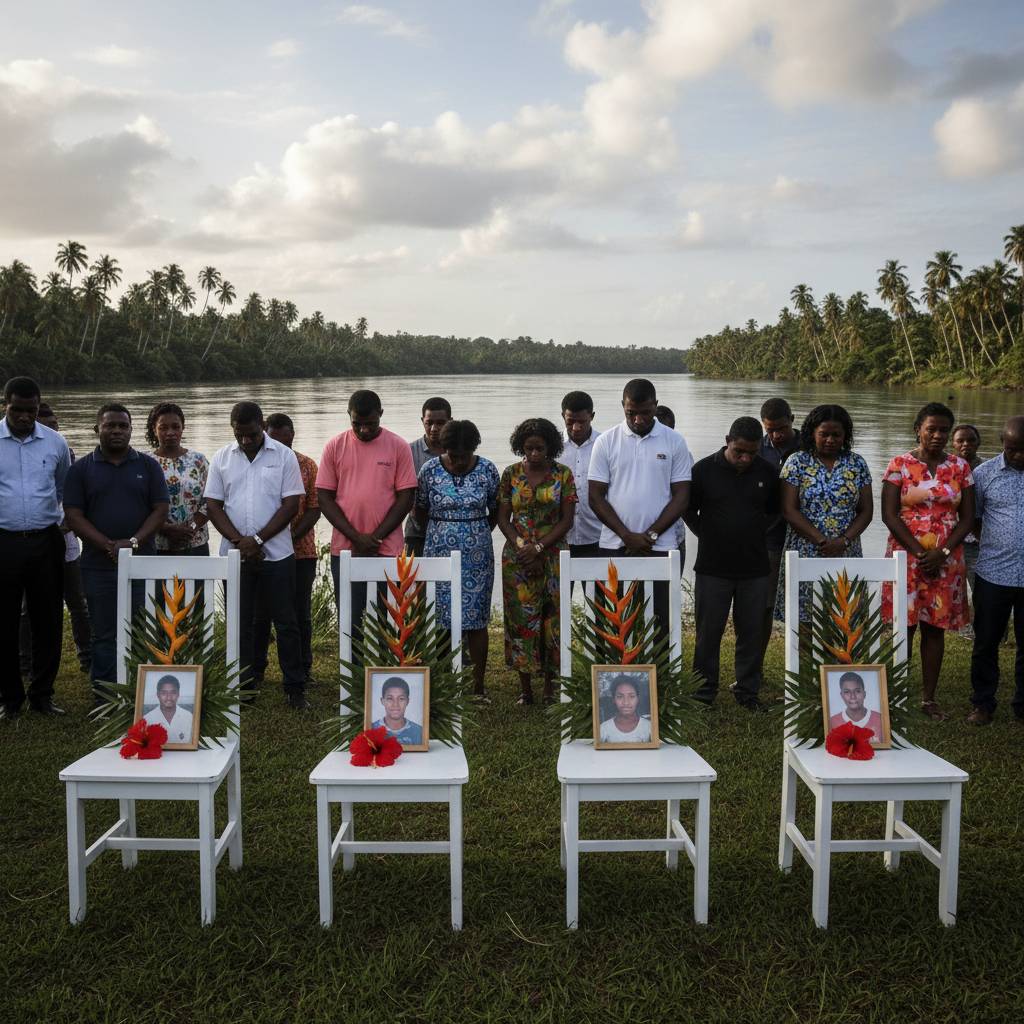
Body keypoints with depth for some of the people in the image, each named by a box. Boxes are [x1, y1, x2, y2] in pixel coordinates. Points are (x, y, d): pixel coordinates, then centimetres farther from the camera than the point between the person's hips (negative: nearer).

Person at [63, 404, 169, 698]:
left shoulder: (148, 465, 7)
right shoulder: (81, 469, 5)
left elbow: (161, 509, 1)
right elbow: (73, 515, -2)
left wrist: (134, 542, -14)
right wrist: (109, 546, -14)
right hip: (98, 566, 0)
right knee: (104, 635, 5)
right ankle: (104, 700, 13)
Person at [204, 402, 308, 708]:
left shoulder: (284, 456, -1)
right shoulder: (221, 458, 6)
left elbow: (291, 505, -5)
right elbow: (213, 505, 3)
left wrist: (258, 539, -12)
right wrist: (239, 541, -11)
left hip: (277, 554, -2)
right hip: (235, 555, 2)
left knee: (286, 623, 2)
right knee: (241, 623, 9)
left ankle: (295, 688, 11)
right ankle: (244, 686, 19)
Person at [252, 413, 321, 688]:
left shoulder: (307, 466, 3)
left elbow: (314, 508, -2)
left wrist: (293, 537, -15)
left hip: (301, 551, 0)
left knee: (301, 613, 6)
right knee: (260, 612, 6)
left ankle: (303, 669, 17)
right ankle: (255, 670, 18)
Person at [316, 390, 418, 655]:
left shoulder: (398, 446, 0)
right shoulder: (335, 446, 3)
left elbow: (406, 497, -1)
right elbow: (324, 497, 1)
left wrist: (376, 537, -9)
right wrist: (356, 537, -9)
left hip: (387, 550, -1)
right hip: (344, 550, 1)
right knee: (350, 622, 6)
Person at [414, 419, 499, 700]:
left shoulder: (487, 470, -3)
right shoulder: (430, 470, -4)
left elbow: (495, 511, 9)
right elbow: (420, 511, 9)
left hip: (477, 556, 0)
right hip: (439, 554, 0)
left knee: (477, 619, 3)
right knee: (442, 618, 1)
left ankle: (479, 684, 11)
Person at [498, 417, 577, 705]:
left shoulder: (563, 474, 0)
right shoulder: (511, 473, 3)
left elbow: (567, 520, -3)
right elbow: (503, 518, 4)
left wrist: (538, 547, -13)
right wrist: (521, 547, -11)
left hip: (552, 557, -1)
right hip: (517, 559, 1)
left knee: (552, 619, 2)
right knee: (520, 619, 2)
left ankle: (549, 686, 12)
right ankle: (525, 688, 10)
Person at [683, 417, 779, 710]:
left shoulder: (768, 473, 1)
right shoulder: (704, 470, -6)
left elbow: (775, 511, 18)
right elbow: (688, 510, 7)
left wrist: (756, 534, 9)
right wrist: (709, 537, 5)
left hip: (754, 569, 2)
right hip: (713, 568, -2)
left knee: (752, 632, 8)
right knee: (708, 631, 5)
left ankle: (748, 692, 21)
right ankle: (704, 693, 17)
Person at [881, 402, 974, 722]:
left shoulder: (960, 467, 5)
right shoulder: (899, 465, -3)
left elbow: (967, 518, 4)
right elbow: (889, 515, -7)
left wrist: (942, 553, -9)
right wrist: (919, 552, -13)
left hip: (946, 561, 2)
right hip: (906, 556, -2)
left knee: (935, 628, 7)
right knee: (904, 626, 1)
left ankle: (929, 698, 17)